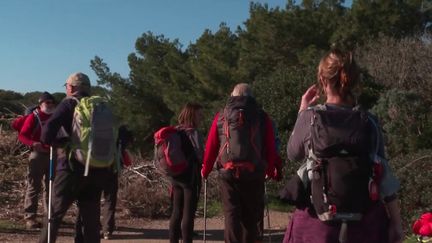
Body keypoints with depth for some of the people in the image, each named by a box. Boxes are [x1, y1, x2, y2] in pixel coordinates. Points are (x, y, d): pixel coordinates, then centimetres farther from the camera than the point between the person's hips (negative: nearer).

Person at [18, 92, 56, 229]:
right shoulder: (33, 117, -3)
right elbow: (22, 135, -11)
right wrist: (33, 143, -29)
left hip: (53, 155, 6)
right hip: (38, 155, -5)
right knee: (34, 187, -7)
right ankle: (29, 218, -5)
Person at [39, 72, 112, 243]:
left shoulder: (69, 103, -1)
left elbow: (49, 128, -15)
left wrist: (50, 141, 3)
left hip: (72, 166, -4)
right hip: (98, 169, 5)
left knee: (55, 213, 6)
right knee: (91, 218, 11)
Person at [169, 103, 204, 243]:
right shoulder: (194, 133, -13)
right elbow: (200, 156, -19)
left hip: (176, 177, 7)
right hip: (191, 177, -7)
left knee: (176, 213, 12)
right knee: (188, 214, -1)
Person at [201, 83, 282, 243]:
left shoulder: (221, 117, 8)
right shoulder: (262, 117, 7)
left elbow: (211, 147, 6)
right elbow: (270, 149, 5)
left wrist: (205, 171, 18)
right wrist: (271, 171, 20)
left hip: (227, 172, 0)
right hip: (254, 174, 0)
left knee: (231, 214, 2)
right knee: (250, 216, 13)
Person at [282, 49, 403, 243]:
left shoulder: (311, 117, -7)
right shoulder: (369, 122, -2)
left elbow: (293, 154, 10)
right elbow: (384, 176, -1)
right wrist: (396, 223, 7)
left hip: (319, 218, -2)